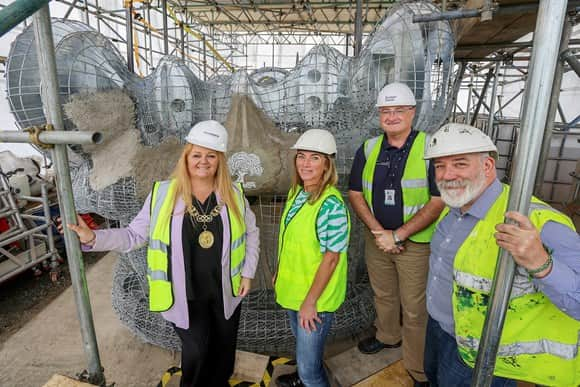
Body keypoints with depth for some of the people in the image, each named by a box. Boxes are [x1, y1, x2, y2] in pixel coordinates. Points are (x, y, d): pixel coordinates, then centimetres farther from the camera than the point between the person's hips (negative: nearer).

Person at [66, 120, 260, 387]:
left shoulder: (233, 194, -6)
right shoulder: (163, 194, -13)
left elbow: (251, 232, 5)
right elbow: (134, 235, -7)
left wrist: (248, 272, 2)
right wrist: (93, 238, -20)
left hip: (225, 290, 3)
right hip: (185, 294, -2)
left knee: (223, 347, 21)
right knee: (196, 350, 10)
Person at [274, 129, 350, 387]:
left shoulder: (331, 205, -25)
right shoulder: (296, 192, -1)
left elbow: (331, 258, -22)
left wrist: (310, 302, -17)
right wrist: (281, 273, 14)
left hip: (314, 299, -7)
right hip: (292, 290, 8)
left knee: (309, 365, 8)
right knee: (302, 343, 30)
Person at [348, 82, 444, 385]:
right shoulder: (368, 149, 1)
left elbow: (438, 202, -14)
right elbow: (355, 194, 2)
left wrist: (397, 235, -17)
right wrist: (378, 231, -10)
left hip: (416, 242, -4)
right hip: (376, 238, 4)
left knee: (414, 309, 8)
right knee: (383, 295, 22)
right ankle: (387, 336, 50)